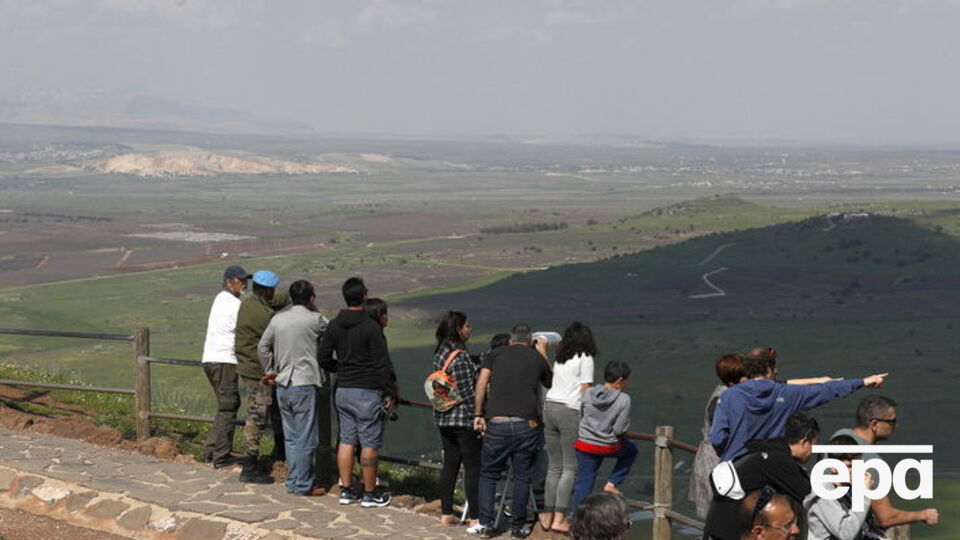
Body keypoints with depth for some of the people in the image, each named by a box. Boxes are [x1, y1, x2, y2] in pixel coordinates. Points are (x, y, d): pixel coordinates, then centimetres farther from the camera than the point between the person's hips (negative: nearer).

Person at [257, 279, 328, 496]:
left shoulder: (278, 319, 6)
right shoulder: (314, 320, -9)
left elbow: (262, 348, 10)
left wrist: (270, 371, 20)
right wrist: (315, 311, 17)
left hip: (283, 386, 6)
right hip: (305, 385, -6)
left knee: (290, 437, 13)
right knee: (306, 438, 0)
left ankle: (293, 482, 18)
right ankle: (303, 485, 3)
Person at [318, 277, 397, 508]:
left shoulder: (333, 326, 4)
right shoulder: (371, 327, -14)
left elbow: (323, 358, 9)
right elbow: (383, 363, -13)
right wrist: (388, 393, -6)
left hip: (342, 391, 7)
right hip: (367, 393, -7)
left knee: (346, 441, 12)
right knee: (370, 445, 1)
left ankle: (346, 490, 17)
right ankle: (369, 493, 6)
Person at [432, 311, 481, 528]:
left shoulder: (440, 353, 9)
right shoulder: (460, 357, -18)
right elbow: (468, 393, -19)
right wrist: (477, 418, -14)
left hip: (444, 419, 9)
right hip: (463, 419, -9)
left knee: (450, 464, 14)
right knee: (473, 467, -1)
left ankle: (446, 513, 17)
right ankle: (474, 517, 0)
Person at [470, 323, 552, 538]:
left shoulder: (496, 354, 10)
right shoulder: (537, 358, 11)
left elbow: (481, 382, -2)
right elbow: (551, 383, 28)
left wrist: (478, 414, 2)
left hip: (497, 424, 0)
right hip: (527, 425, 0)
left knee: (488, 474, 12)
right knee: (522, 477, 10)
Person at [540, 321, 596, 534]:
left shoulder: (560, 359, 15)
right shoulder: (585, 359, -2)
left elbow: (550, 381, 11)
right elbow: (585, 391, -5)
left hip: (550, 407, 6)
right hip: (570, 411, -6)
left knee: (554, 466, 12)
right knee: (570, 468, -2)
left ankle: (548, 516, 12)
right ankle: (559, 518, -9)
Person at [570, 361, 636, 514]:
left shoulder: (587, 394, -5)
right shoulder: (624, 399, -16)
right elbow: (619, 430, -16)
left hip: (585, 444, 3)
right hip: (608, 447, -3)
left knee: (583, 482, 11)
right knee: (631, 449, 28)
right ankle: (612, 483, 22)